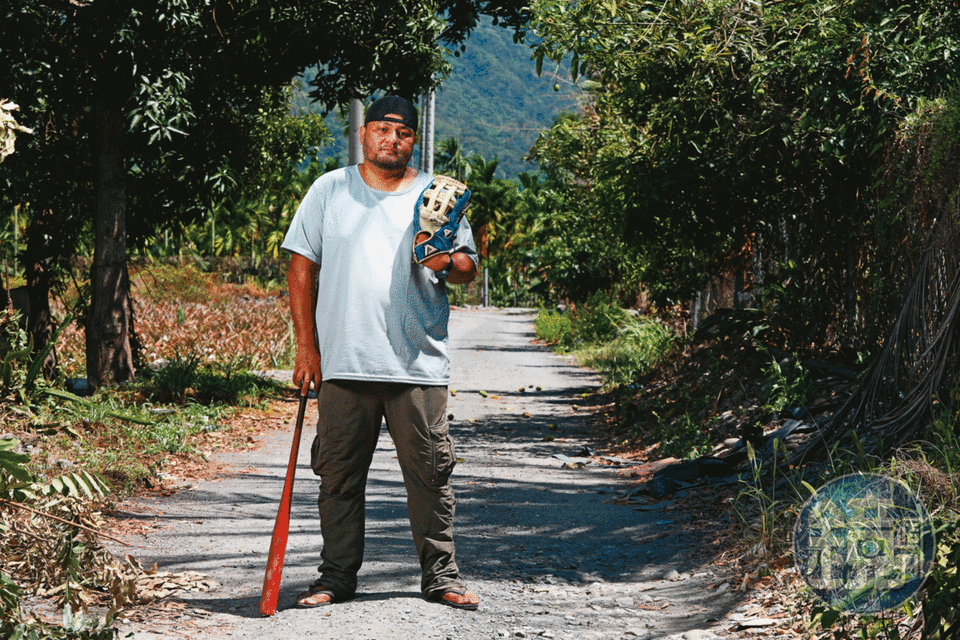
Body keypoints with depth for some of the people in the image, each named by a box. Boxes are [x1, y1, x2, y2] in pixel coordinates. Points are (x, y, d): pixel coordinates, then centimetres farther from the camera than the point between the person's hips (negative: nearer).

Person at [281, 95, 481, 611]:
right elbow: (302, 267, 7)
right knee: (339, 473, 4)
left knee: (430, 471, 0)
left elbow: (469, 267, 13)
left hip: (419, 364, 0)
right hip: (344, 361, 0)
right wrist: (306, 346, 1)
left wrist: (447, 263, -12)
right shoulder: (329, 190, 8)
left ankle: (440, 576, 11)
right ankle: (336, 577, 15)